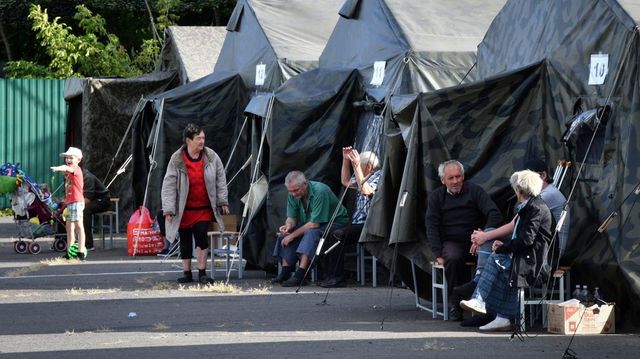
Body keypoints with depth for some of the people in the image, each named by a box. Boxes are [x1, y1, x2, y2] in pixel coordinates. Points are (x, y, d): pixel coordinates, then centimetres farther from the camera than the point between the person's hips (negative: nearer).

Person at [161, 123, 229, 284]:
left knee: (201, 236, -14)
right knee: (185, 241, 6)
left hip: (204, 209, 0)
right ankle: (187, 273, 18)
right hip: (184, 210, 0)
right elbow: (169, 185, -7)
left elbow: (220, 179, 7)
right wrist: (168, 209, -11)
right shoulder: (177, 159, -9)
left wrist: (223, 201, 5)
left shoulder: (211, 156, -3)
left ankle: (202, 273, -6)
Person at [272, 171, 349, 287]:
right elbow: (291, 217, 2)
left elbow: (315, 223, -29)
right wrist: (288, 225, -23)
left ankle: (299, 276, -39)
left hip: (335, 222, -8)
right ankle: (285, 272, -12)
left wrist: (293, 235, -26)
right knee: (285, 233, -10)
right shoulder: (293, 195, -7)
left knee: (311, 233, -35)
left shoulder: (319, 191, -30)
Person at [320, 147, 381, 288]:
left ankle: (338, 277, -23)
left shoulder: (378, 177, -8)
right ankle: (330, 274, -7)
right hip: (357, 223, 10)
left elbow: (366, 190, -25)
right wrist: (346, 160, 23)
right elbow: (346, 181, 35)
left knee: (336, 235, -26)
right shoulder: (364, 177, 21)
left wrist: (356, 166, -26)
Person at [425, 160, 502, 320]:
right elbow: (432, 228, 4)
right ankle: (455, 304, -22)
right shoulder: (436, 197, 9)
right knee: (453, 258, -35)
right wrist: (438, 254, -11)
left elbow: (495, 214, -5)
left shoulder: (474, 191, 4)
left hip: (475, 239, 0)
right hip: (451, 242, 0)